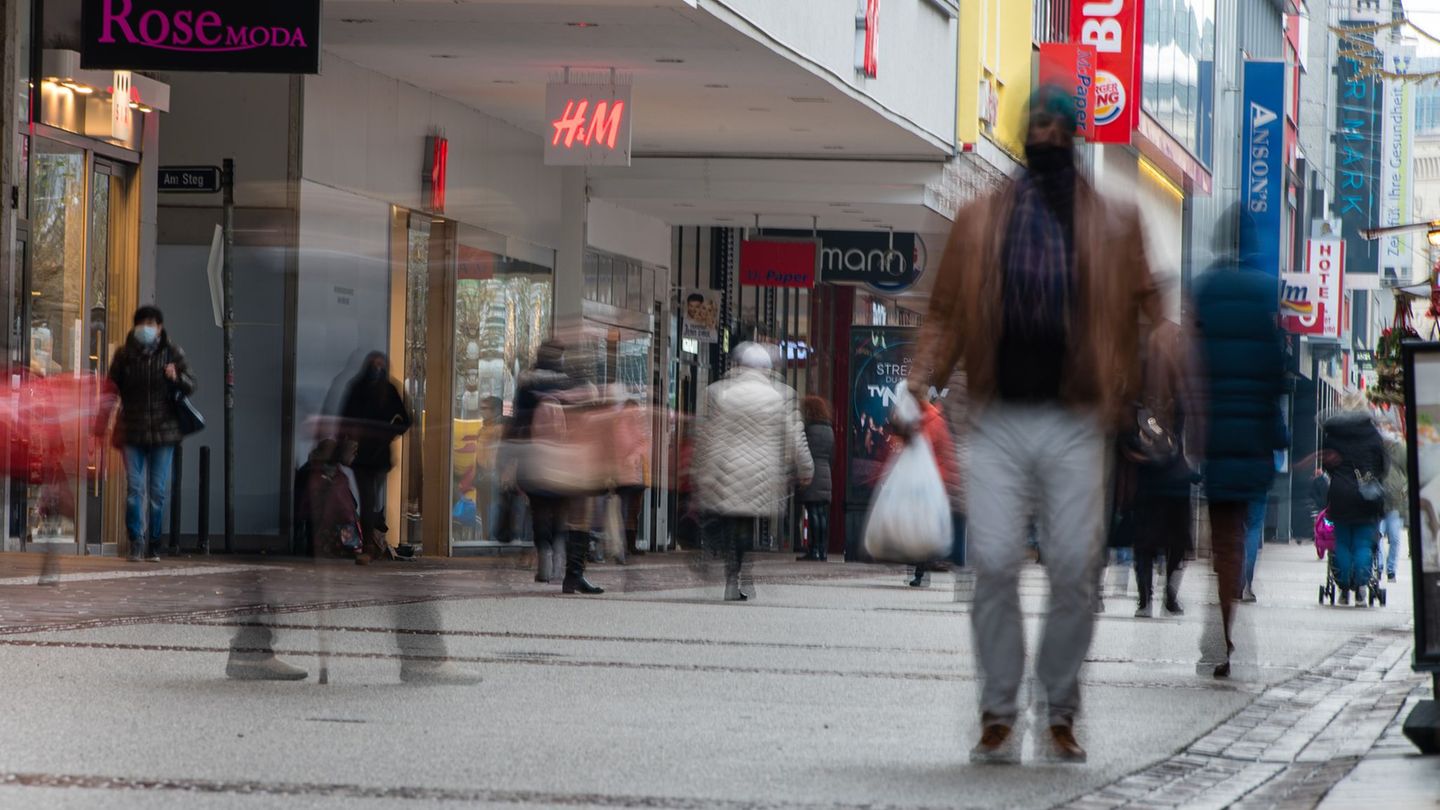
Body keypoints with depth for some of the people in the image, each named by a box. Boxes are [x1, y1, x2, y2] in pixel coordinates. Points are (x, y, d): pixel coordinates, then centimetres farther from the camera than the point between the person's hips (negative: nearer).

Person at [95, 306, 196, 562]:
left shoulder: (171, 352, 2)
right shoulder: (124, 354, 3)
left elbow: (190, 386, -2)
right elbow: (112, 390, 6)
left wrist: (177, 378, -25)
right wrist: (101, 426, 1)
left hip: (163, 431, 0)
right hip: (132, 431, 0)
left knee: (158, 491, 3)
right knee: (134, 488, -6)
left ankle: (153, 546, 10)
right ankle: (135, 545, -5)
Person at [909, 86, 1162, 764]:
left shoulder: (1115, 225, 8)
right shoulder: (979, 221, 10)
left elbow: (1144, 312, 4)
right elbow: (946, 313, 10)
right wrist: (923, 377, -4)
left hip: (1075, 422, 0)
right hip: (999, 421, 0)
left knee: (1075, 569, -3)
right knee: (994, 563, -8)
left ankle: (1062, 715, 9)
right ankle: (998, 716, -1)